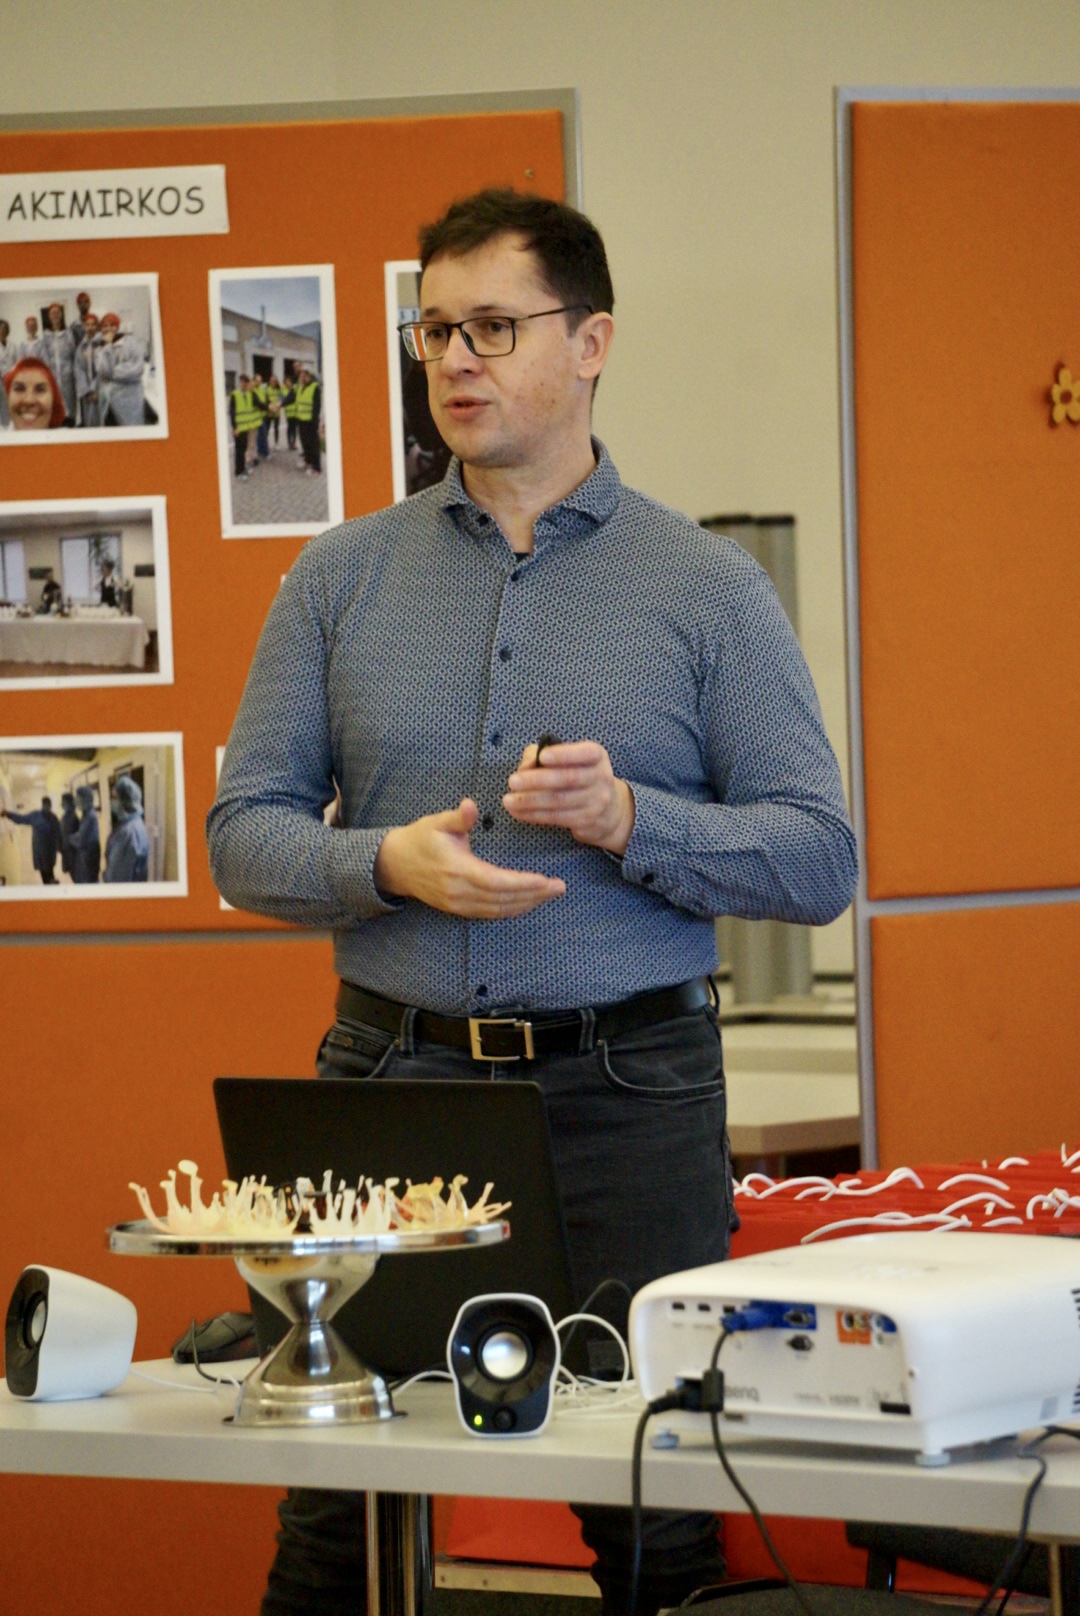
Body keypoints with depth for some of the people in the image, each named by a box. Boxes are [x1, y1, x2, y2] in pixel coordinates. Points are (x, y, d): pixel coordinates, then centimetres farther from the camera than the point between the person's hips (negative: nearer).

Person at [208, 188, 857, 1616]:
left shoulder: (710, 589, 4)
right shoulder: (343, 577, 10)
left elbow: (820, 861, 0)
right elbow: (244, 836, 7)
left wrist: (630, 820, -16)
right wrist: (391, 865, -13)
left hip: (627, 1089, -1)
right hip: (390, 1071, 1)